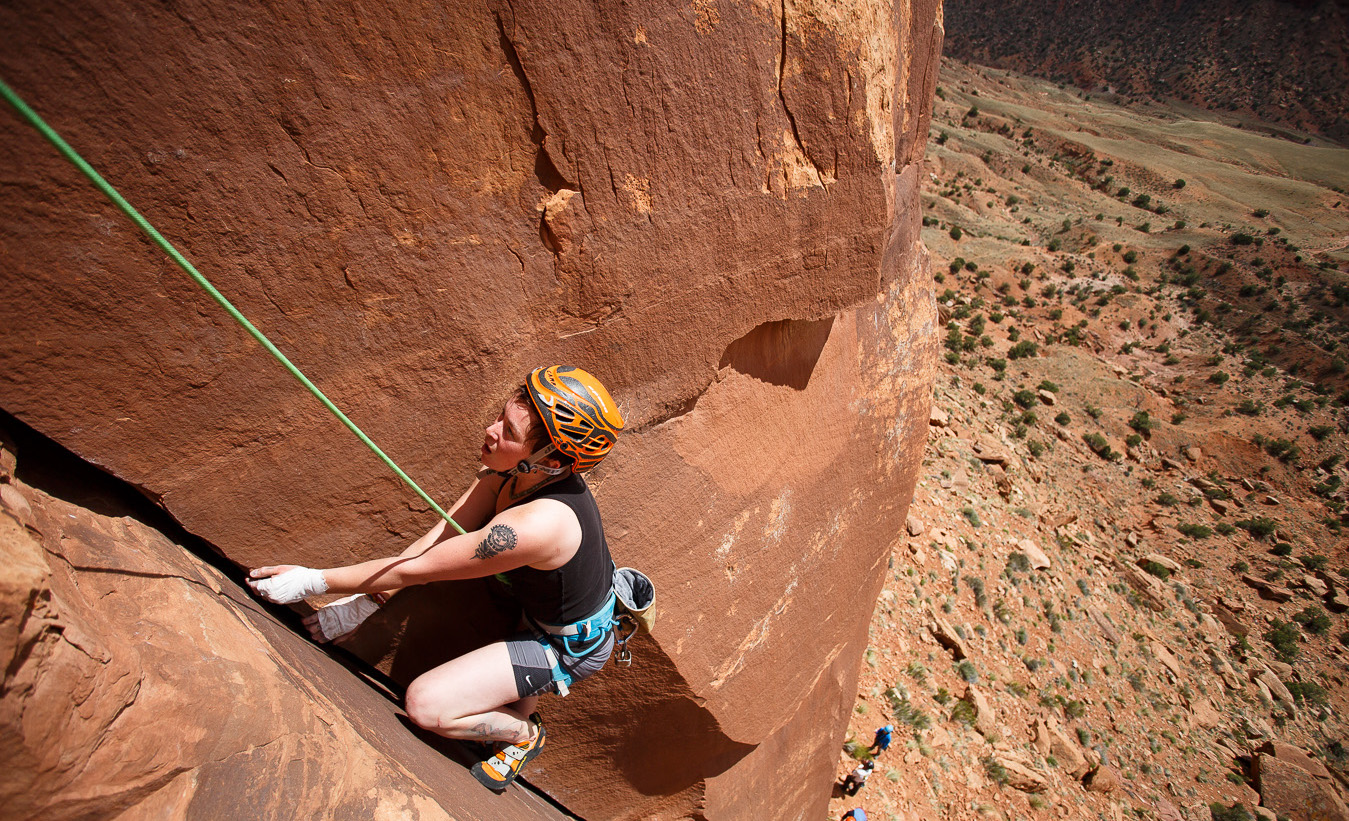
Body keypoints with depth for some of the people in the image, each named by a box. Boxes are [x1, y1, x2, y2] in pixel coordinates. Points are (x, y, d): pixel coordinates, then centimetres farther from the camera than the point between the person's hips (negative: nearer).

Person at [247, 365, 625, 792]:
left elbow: (415, 568, -30)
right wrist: (362, 603, -10)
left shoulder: (539, 524, -40)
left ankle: (524, 733, 16)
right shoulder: (509, 472, -16)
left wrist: (313, 582, -20)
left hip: (568, 646, -8)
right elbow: (434, 540, -9)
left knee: (425, 704, -14)